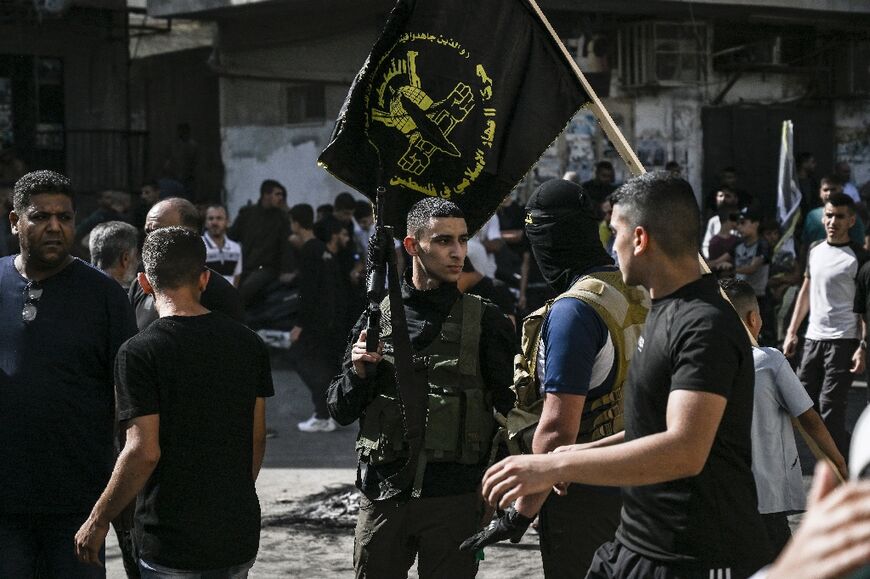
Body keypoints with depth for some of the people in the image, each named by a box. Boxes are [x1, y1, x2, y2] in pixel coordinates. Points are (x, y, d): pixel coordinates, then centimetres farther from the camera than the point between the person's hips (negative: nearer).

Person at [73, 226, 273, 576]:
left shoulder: (140, 352, -14)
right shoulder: (249, 344, 3)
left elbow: (144, 452, -18)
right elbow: (257, 439, 9)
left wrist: (97, 521, -7)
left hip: (172, 546, -5)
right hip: (240, 538, 5)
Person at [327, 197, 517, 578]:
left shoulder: (485, 321, 1)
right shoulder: (377, 317, 6)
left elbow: (513, 408, 0)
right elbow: (341, 411, 10)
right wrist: (358, 372, -10)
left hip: (455, 500, -2)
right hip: (382, 494, 2)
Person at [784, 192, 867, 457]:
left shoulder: (858, 258, -8)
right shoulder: (815, 251, 12)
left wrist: (863, 347, -18)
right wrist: (792, 331, 16)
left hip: (843, 341, -7)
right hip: (813, 338, 7)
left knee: (830, 407, -10)